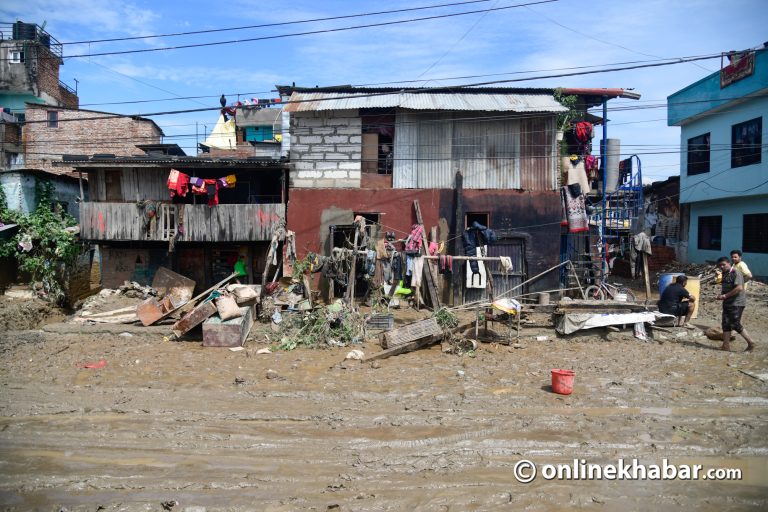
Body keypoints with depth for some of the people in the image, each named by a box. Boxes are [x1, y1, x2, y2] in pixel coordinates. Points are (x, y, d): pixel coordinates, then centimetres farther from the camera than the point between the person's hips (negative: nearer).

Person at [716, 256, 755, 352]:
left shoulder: (736, 272, -15)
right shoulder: (725, 273, 13)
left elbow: (739, 288, -26)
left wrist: (725, 296, -22)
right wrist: (721, 296, 3)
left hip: (737, 303, -9)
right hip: (727, 303, 9)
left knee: (735, 324, -7)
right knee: (726, 324, 7)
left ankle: (750, 343, 6)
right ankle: (726, 345, 10)